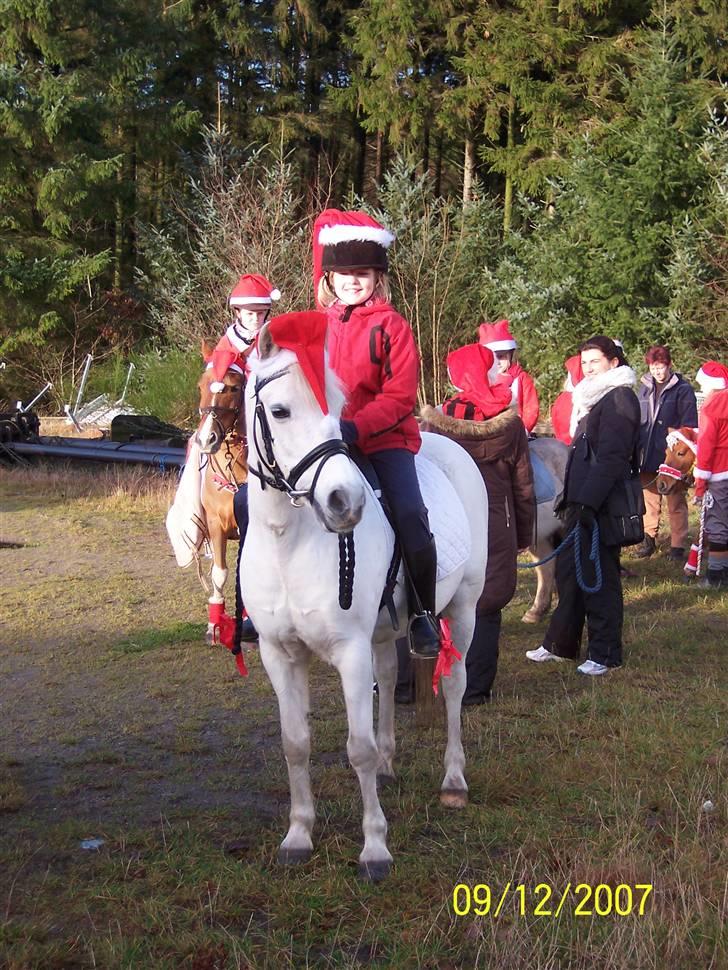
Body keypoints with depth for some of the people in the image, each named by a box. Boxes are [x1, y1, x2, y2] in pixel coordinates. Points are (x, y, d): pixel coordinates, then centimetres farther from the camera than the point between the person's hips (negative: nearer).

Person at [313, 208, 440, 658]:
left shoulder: (391, 326, -3)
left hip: (384, 438, -4)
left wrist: (355, 427, -23)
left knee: (410, 515, -26)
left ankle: (424, 613, -4)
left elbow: (400, 397, -10)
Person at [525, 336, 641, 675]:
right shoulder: (592, 399, 19)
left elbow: (611, 458, -20)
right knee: (568, 573, 14)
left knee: (600, 579, -2)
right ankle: (560, 644, 24)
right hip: (582, 503, 10)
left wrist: (588, 501, -24)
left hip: (601, 507, -10)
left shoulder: (619, 398, -12)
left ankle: (605, 654, 8)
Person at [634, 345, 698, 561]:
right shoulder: (645, 387, 10)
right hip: (648, 456, 5)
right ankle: (649, 539, 22)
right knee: (649, 499, 12)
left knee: (675, 503, 4)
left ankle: (678, 546, 9)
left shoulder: (682, 389, -5)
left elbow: (689, 425, -7)